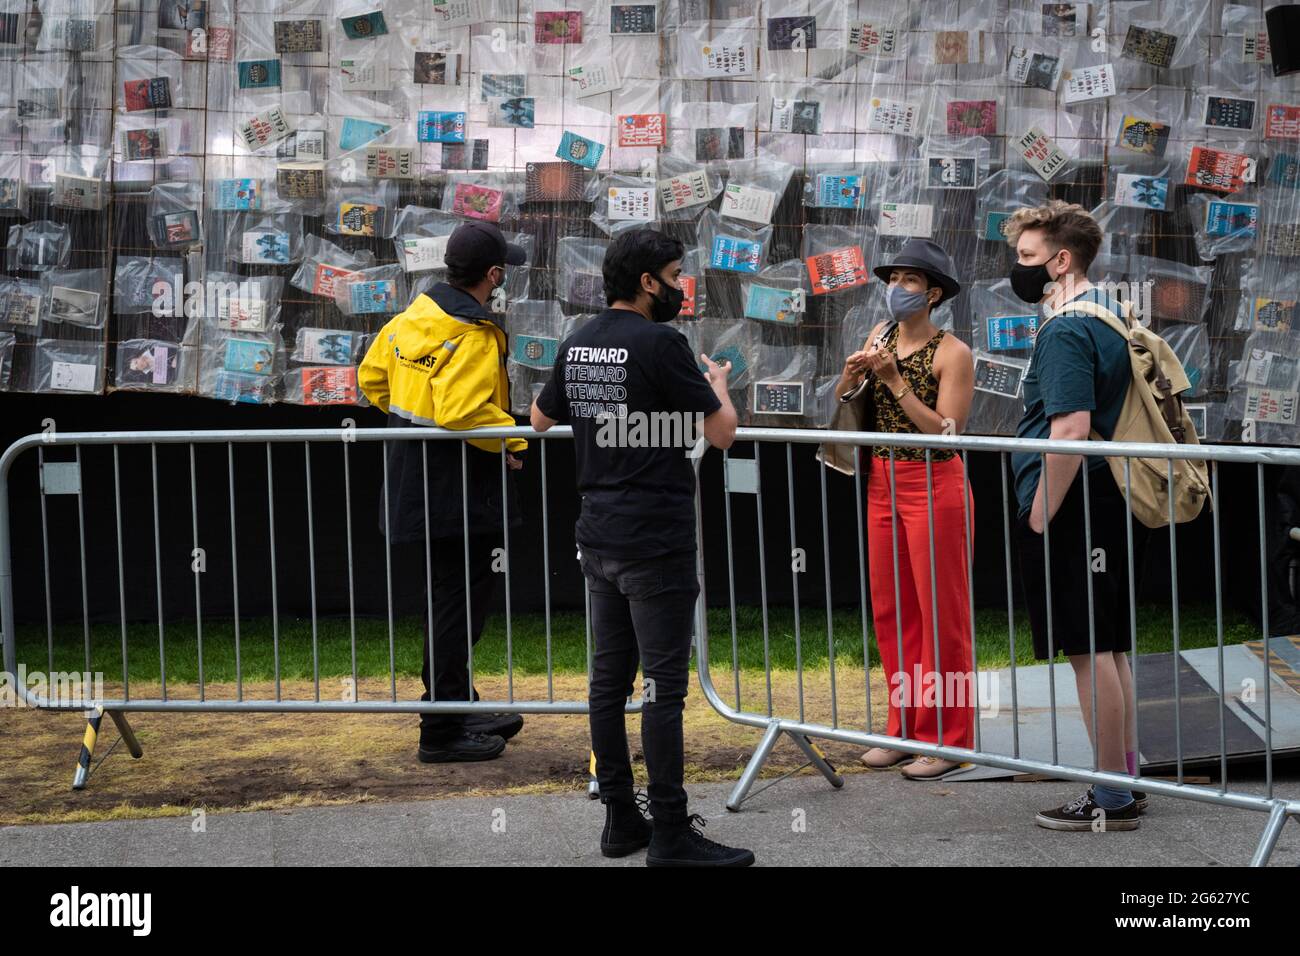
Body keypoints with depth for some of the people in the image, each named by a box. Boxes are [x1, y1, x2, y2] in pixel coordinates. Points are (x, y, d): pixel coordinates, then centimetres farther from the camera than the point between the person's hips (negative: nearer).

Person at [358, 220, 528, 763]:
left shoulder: (414, 316, 7)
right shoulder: (472, 338, -21)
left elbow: (372, 377, 16)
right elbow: (462, 412, -32)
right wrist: (513, 439, -17)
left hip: (412, 487, 9)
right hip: (457, 494, -9)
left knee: (448, 603, 20)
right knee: (458, 608, -1)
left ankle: (462, 708, 33)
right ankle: (441, 733, 5)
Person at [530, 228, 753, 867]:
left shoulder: (576, 345, 8)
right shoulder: (660, 343, -14)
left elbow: (540, 418, 24)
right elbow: (722, 432, -11)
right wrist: (717, 384, 8)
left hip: (599, 538, 8)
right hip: (656, 542, -8)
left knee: (609, 679, 11)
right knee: (663, 687, -4)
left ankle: (620, 819, 18)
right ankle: (671, 834, -1)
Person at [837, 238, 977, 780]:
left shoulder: (952, 353, -11)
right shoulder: (882, 335, 8)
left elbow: (947, 431, -18)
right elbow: (841, 403, 13)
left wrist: (894, 381, -20)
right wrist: (851, 375, -8)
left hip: (934, 486, -7)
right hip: (883, 485, 7)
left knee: (941, 614, -1)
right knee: (890, 612, 9)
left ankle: (948, 739, 6)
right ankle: (906, 728, 19)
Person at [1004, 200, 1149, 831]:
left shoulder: (1065, 331, -17)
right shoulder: (1109, 316, 14)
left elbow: (1071, 429, -26)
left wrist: (1040, 515, -20)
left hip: (1073, 514, -10)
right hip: (1108, 506, 10)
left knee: (1089, 652, -4)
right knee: (1108, 649, 16)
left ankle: (1112, 800, 1)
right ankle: (1127, 780, 23)